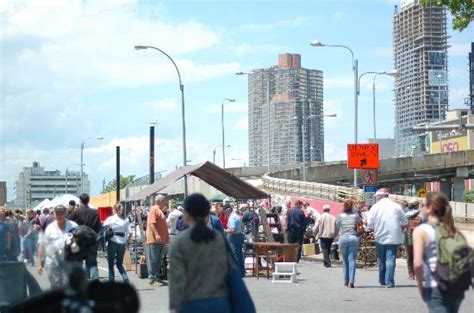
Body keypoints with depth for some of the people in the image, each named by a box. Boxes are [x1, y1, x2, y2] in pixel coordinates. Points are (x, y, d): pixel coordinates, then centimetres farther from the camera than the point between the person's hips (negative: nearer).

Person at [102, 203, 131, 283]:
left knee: (111, 263, 7)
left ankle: (111, 280, 6)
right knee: (119, 264, 14)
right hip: (122, 242, 3)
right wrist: (127, 241, 13)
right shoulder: (126, 220, 6)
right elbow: (130, 233, 0)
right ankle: (125, 278, -4)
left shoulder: (110, 218, -1)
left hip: (113, 241, -3)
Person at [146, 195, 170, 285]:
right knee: (153, 259, -8)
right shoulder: (154, 209, -8)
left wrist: (166, 238, 24)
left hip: (161, 240, 10)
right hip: (154, 239, -10)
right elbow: (151, 223, -19)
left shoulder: (160, 210, 21)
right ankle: (151, 277, -8)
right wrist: (156, 234, -28)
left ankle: (157, 276, 16)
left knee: (158, 259, 11)